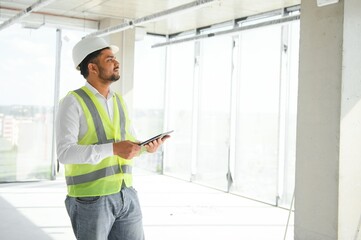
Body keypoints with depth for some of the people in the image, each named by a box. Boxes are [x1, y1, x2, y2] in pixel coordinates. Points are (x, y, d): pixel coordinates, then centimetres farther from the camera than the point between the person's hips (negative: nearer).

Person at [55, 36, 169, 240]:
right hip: (90, 200, -6)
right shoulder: (73, 102, -11)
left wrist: (147, 146, -9)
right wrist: (113, 149, -30)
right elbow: (65, 153, -21)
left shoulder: (119, 101, 10)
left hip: (126, 195, 6)